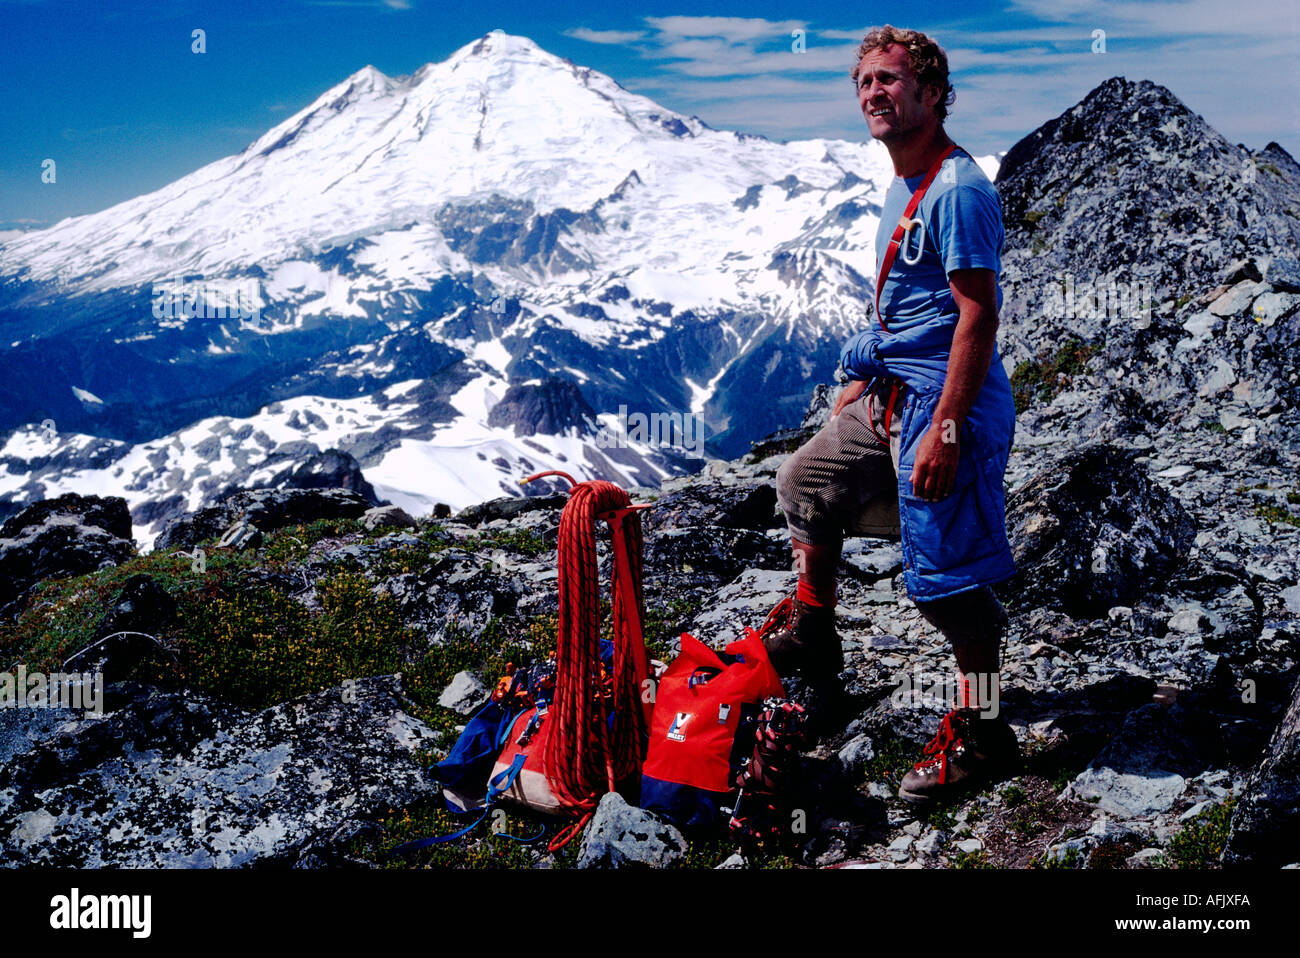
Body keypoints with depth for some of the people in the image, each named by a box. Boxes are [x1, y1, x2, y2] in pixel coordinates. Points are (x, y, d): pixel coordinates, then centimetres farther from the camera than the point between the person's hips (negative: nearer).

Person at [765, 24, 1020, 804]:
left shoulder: (958, 189, -17)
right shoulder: (903, 186, 13)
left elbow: (979, 313, -22)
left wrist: (945, 426, -27)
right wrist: (865, 381, 25)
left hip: (944, 402, -10)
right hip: (893, 394, 11)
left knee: (946, 574, -5)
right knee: (806, 485, 21)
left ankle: (983, 734, 9)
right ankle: (814, 647, 36)